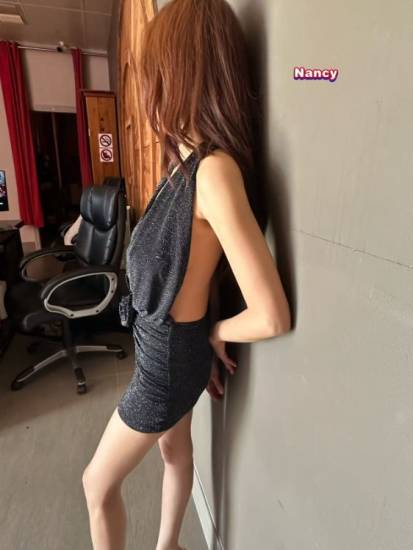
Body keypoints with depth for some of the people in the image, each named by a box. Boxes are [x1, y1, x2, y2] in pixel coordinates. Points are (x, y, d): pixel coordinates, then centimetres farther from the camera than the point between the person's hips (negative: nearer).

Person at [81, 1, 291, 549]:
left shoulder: (213, 170, -29)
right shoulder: (188, 162, 1)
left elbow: (272, 317, -31)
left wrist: (215, 332, -12)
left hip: (170, 356, -8)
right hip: (170, 345, 9)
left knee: (98, 482, 16)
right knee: (174, 450, 29)